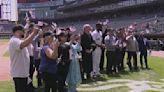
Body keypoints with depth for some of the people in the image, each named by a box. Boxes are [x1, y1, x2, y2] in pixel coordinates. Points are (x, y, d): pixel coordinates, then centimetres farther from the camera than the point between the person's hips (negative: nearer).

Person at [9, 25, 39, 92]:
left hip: (23, 72, 11)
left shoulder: (18, 40, 16)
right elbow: (24, 44, -40)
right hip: (19, 74, -11)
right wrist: (33, 33, -35)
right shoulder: (14, 41, -20)